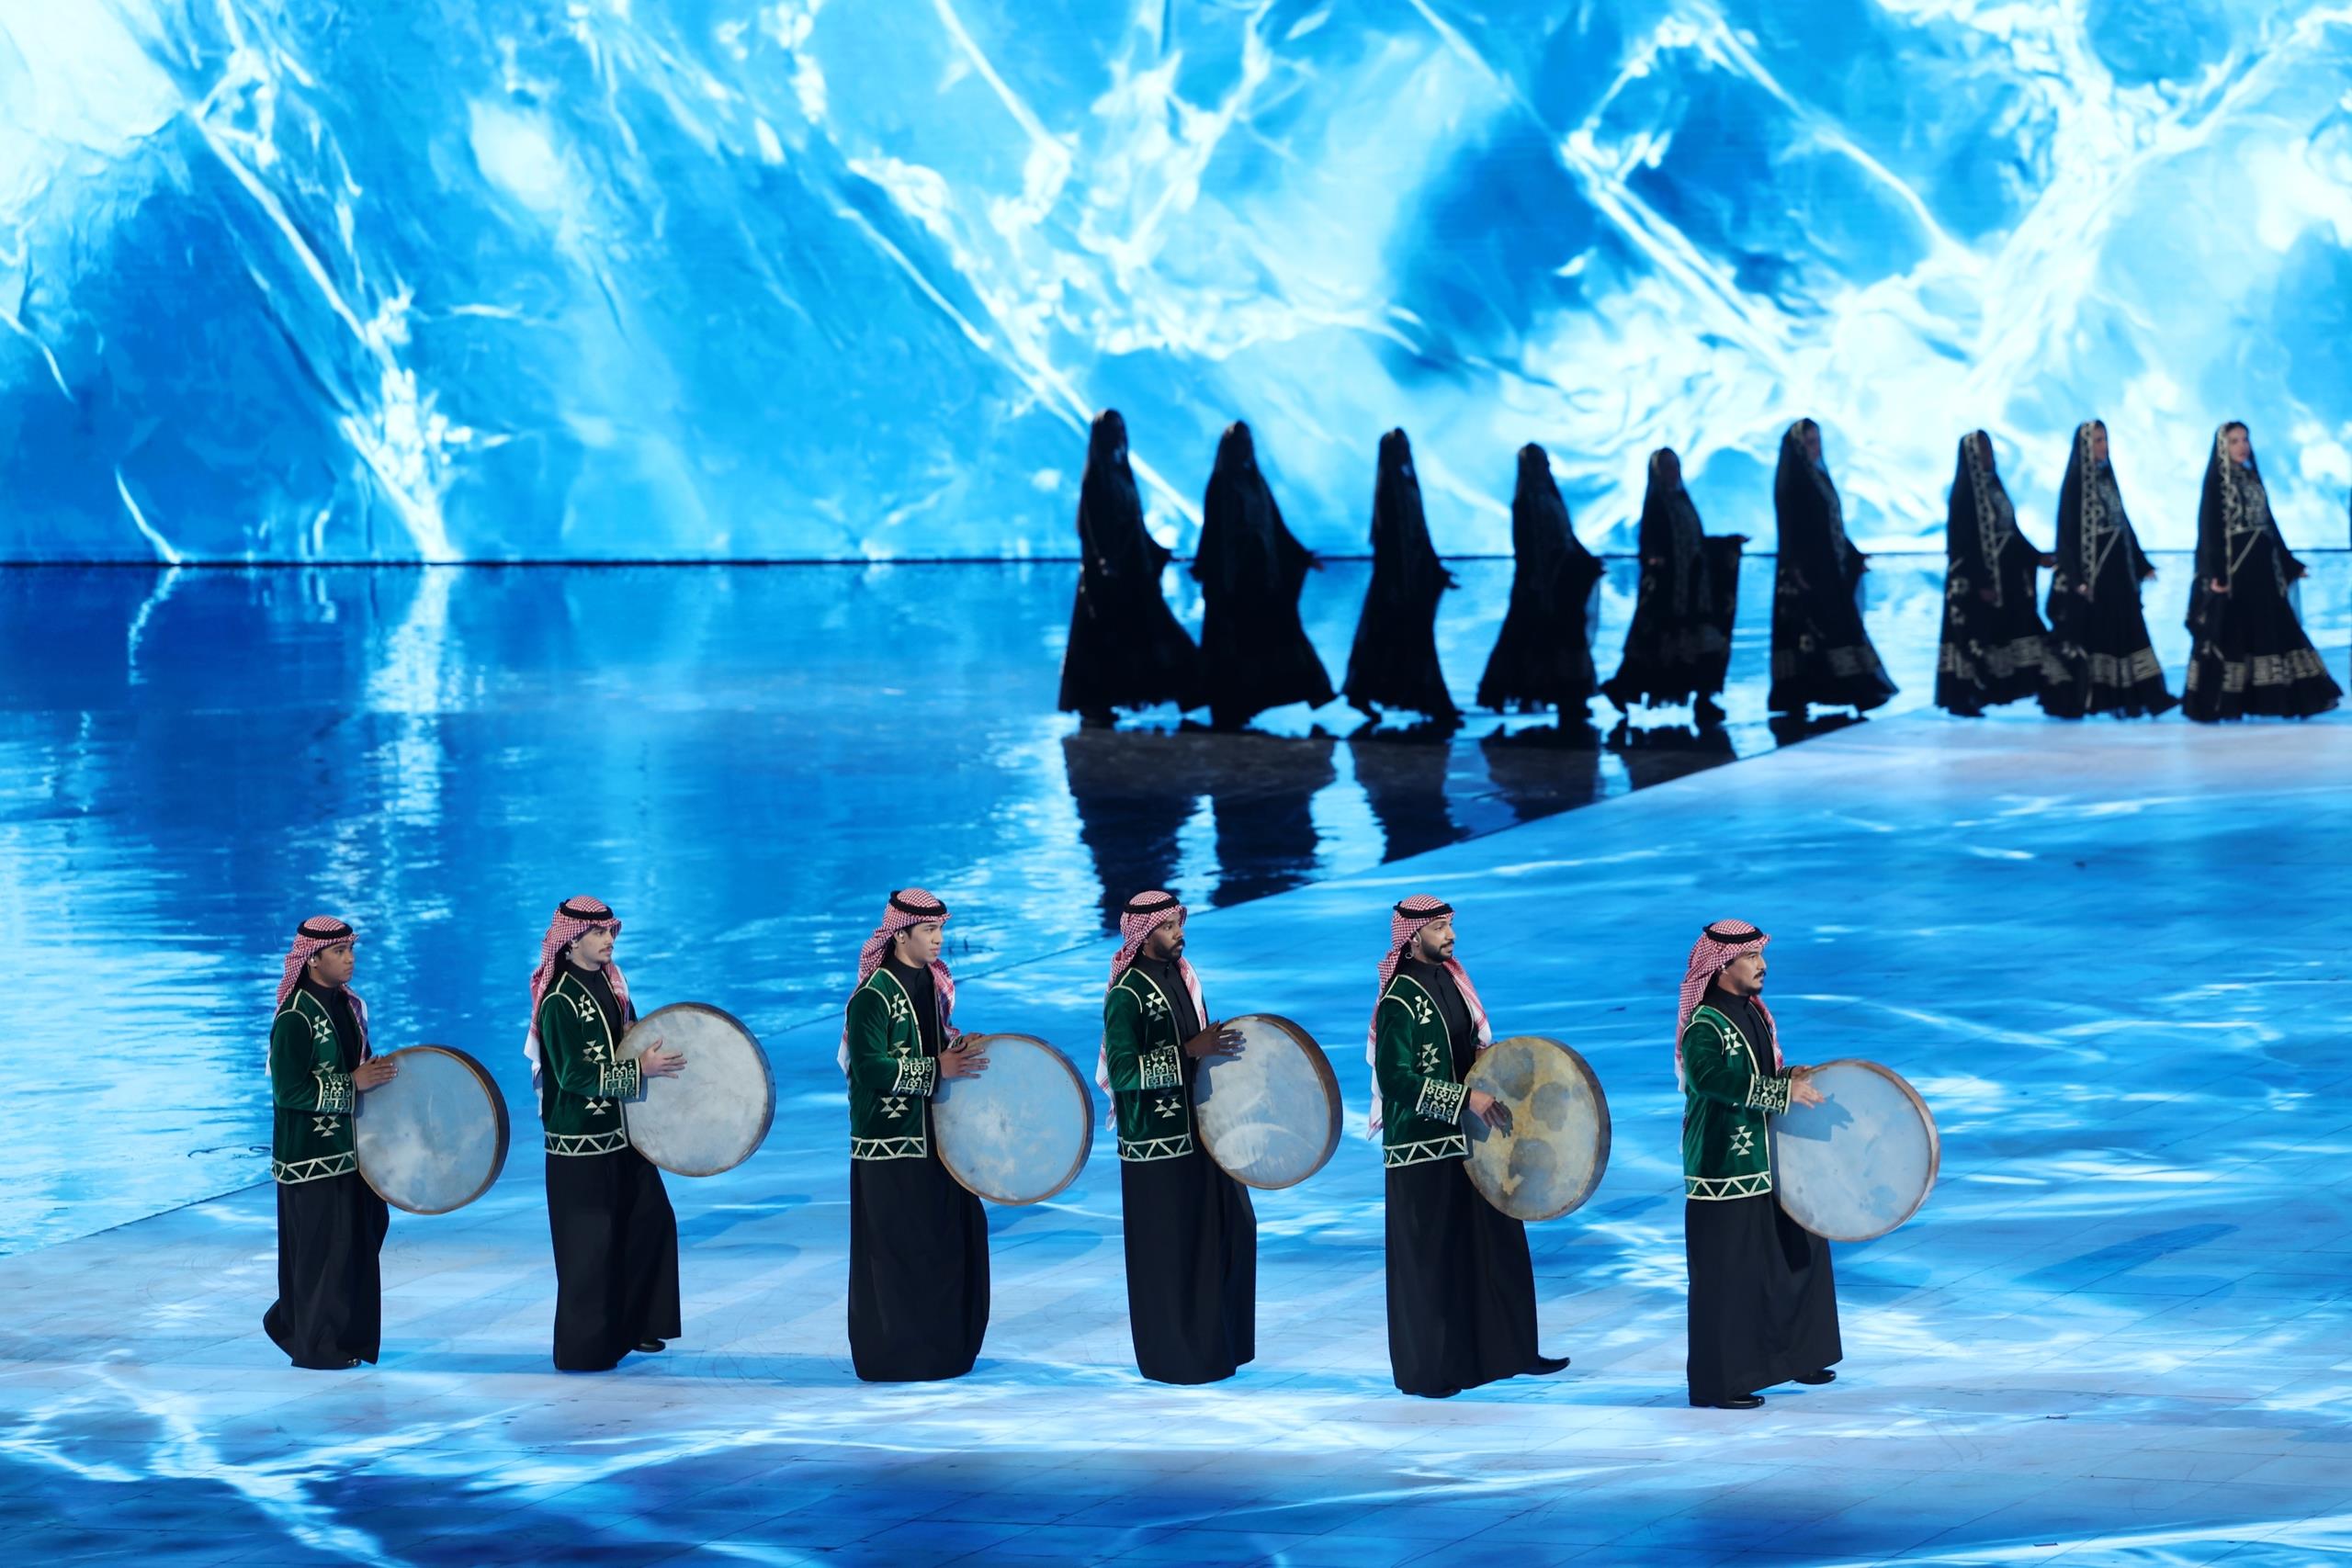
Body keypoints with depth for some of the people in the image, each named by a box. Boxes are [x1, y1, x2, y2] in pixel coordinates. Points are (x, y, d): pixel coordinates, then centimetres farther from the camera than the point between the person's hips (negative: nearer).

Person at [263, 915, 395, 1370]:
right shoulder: (295, 1017, -18)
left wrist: (378, 1075, 4)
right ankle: (317, 1345, 12)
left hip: (350, 1147, 8)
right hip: (311, 1156, -8)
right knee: (322, 1247, -1)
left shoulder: (349, 1004, 8)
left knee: (359, 1241, 12)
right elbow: (289, 1091, -21)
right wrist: (354, 1084, -21)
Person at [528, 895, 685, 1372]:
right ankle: (585, 1347, 7)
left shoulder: (610, 985, 8)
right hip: (581, 1142, -8)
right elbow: (574, 1074, -23)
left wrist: (661, 1061, 3)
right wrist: (640, 1070, -23)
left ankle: (631, 1325, 25)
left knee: (650, 1222, 12)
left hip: (622, 1134, 8)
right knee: (590, 1244, -3)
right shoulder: (559, 1002, -17)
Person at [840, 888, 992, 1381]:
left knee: (953, 1241, 10)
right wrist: (937, 1070, -22)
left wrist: (963, 1055, 4)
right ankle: (893, 1355, 4)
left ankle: (945, 1348, 20)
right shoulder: (873, 996, -14)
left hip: (936, 1137, 8)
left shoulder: (933, 982, 11)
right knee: (896, 1250, -4)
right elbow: (870, 1067, -22)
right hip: (891, 1142, -8)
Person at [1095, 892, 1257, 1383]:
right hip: (1158, 1144, -8)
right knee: (1168, 1250, -1)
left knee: (1230, 1228, 12)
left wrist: (1222, 1046, 5)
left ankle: (1220, 1341, 24)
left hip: (1201, 1130, 9)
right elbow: (1123, 1072, -24)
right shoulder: (1127, 994, -16)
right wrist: (1190, 1051, -26)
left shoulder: (1180, 975, 9)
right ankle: (1174, 1356, 9)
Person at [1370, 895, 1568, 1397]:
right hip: (1423, 1150, -8)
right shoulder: (1400, 999, -16)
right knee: (1429, 1259, -1)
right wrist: (1467, 1098, -25)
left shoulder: (1451, 980, 9)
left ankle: (1508, 1350, 20)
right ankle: (1426, 1369, 8)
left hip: (1470, 1140, 8)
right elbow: (1396, 1078, -22)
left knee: (1496, 1245, 11)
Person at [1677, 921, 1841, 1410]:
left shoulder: (1754, 1014, 12)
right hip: (1724, 1170, -9)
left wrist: (1793, 1076, 2)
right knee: (1727, 1274, -5)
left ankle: (1794, 1354, 30)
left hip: (1767, 1163, 9)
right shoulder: (1705, 1024, -16)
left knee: (1799, 1250, 15)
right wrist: (1785, 1090, -32)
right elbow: (1711, 1076, -34)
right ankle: (1720, 1383, 2)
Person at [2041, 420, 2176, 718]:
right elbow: (2068, 530, -13)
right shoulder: (2075, 482, -9)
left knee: (2123, 632, 3)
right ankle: (2071, 702, 2)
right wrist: (2077, 578, -19)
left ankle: (2123, 698, 4)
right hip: (2088, 569, -7)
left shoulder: (2107, 478, 13)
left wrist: (2141, 563, 16)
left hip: (2117, 570, 7)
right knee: (2085, 635, -4)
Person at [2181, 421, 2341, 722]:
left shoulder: (2252, 477, 15)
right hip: (2231, 566, -7)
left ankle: (2263, 697, 7)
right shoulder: (2216, 480, -5)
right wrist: (2214, 573, -20)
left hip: (2261, 567, 7)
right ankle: (2215, 704, 0)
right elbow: (2209, 526, -12)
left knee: (2269, 629, 5)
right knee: (2227, 633, -5)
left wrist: (2288, 564, 17)